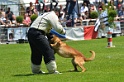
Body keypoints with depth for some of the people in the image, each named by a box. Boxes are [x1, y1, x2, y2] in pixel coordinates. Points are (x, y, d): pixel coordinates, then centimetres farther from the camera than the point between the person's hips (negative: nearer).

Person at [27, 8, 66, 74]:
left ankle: (35, 70, 30)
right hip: (37, 34, -10)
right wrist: (63, 31, 7)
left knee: (36, 53, 21)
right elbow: (57, 28, -11)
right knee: (48, 51, -7)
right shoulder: (53, 16, -1)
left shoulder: (46, 14, 28)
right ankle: (52, 70, -7)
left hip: (30, 32, 10)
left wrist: (50, 36, 20)